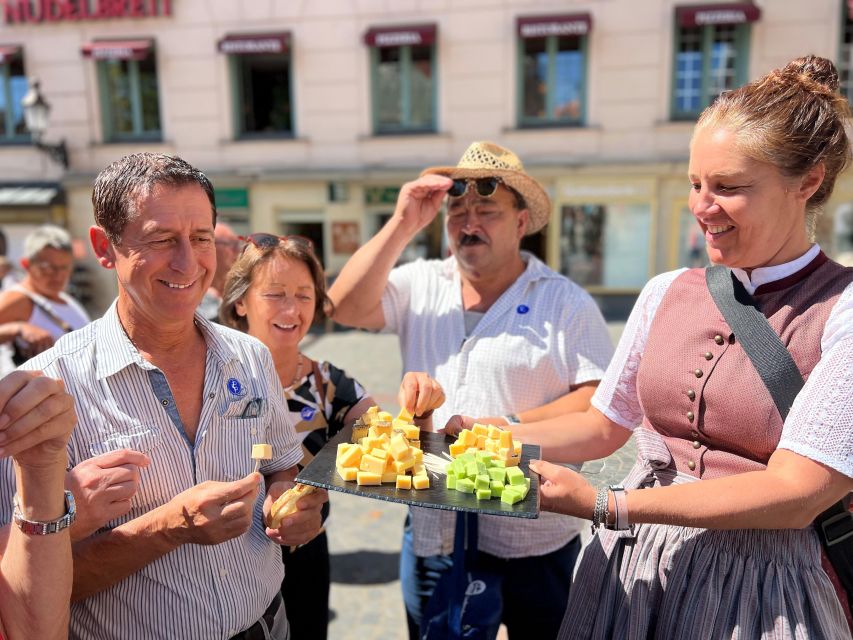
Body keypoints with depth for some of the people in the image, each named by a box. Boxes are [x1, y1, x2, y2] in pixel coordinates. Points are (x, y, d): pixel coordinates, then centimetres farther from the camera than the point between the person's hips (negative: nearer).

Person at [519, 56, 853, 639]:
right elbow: (604, 424, 7)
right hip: (632, 568, 4)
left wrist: (603, 504, -25)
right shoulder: (665, 293, 1)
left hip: (757, 588, -4)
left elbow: (795, 492, -20)